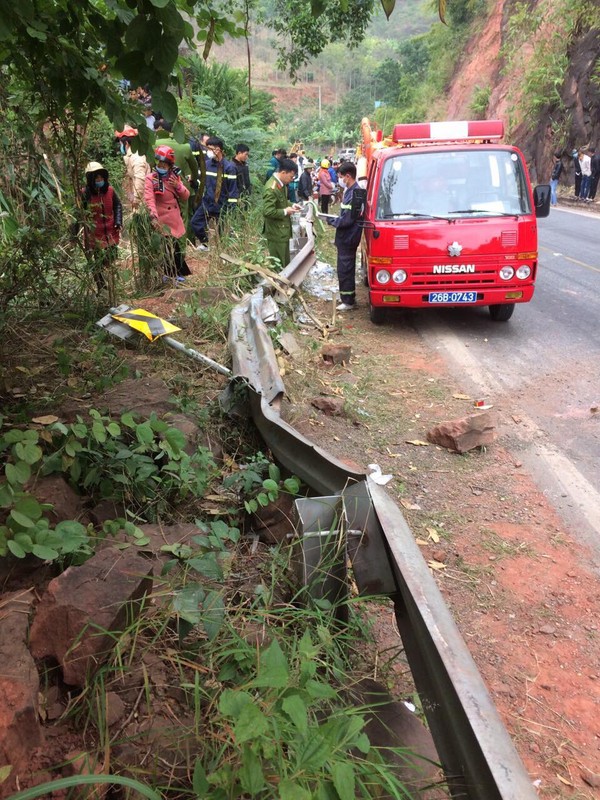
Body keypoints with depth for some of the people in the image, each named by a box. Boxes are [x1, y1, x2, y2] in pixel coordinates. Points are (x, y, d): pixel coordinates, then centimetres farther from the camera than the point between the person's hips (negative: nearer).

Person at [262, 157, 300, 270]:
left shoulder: (281, 183, 6)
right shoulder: (271, 188, -25)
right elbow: (268, 212, -30)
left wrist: (291, 205, 5)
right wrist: (285, 211, -19)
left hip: (283, 230, 10)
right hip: (276, 233, -10)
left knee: (285, 263, 21)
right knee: (278, 265, 1)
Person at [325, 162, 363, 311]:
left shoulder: (353, 193, -21)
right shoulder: (351, 191, 10)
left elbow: (347, 220, -23)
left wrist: (332, 221, -10)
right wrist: (335, 220, 6)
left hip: (347, 238, -10)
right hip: (346, 238, 10)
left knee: (345, 270, -2)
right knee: (347, 268, 18)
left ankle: (348, 301, 6)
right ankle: (349, 298, 29)